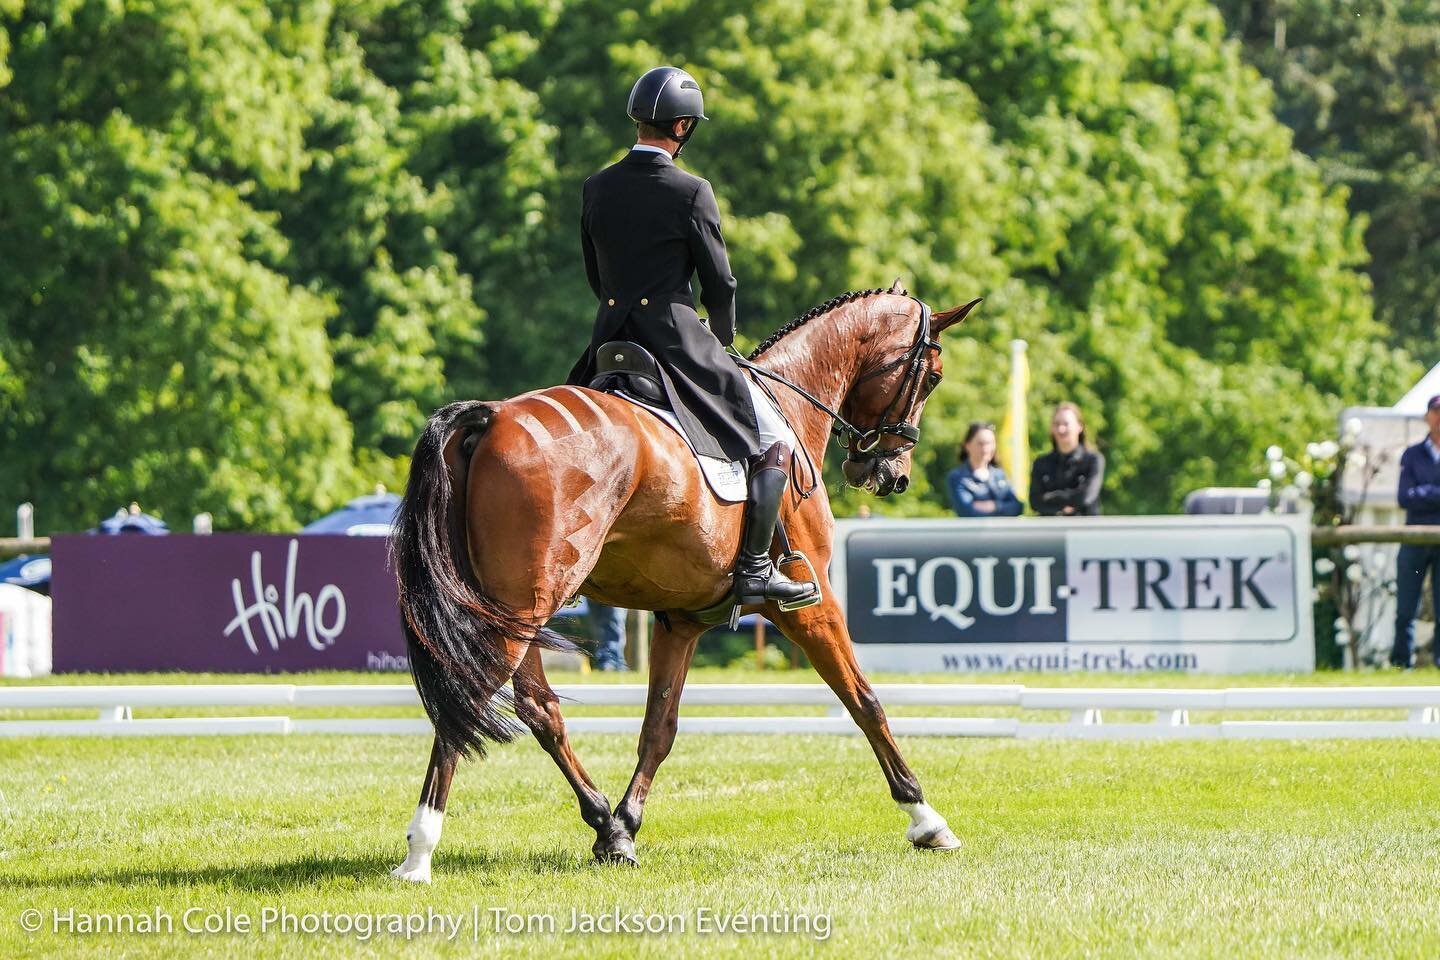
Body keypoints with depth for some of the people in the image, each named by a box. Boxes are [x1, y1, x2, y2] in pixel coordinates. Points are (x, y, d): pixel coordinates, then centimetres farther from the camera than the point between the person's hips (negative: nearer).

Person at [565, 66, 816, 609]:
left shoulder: (596, 189, 5)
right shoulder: (690, 193, -12)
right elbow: (719, 283, -6)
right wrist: (723, 339, 13)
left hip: (611, 340, 6)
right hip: (677, 336, -6)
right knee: (774, 440, 4)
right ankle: (754, 568, -6)